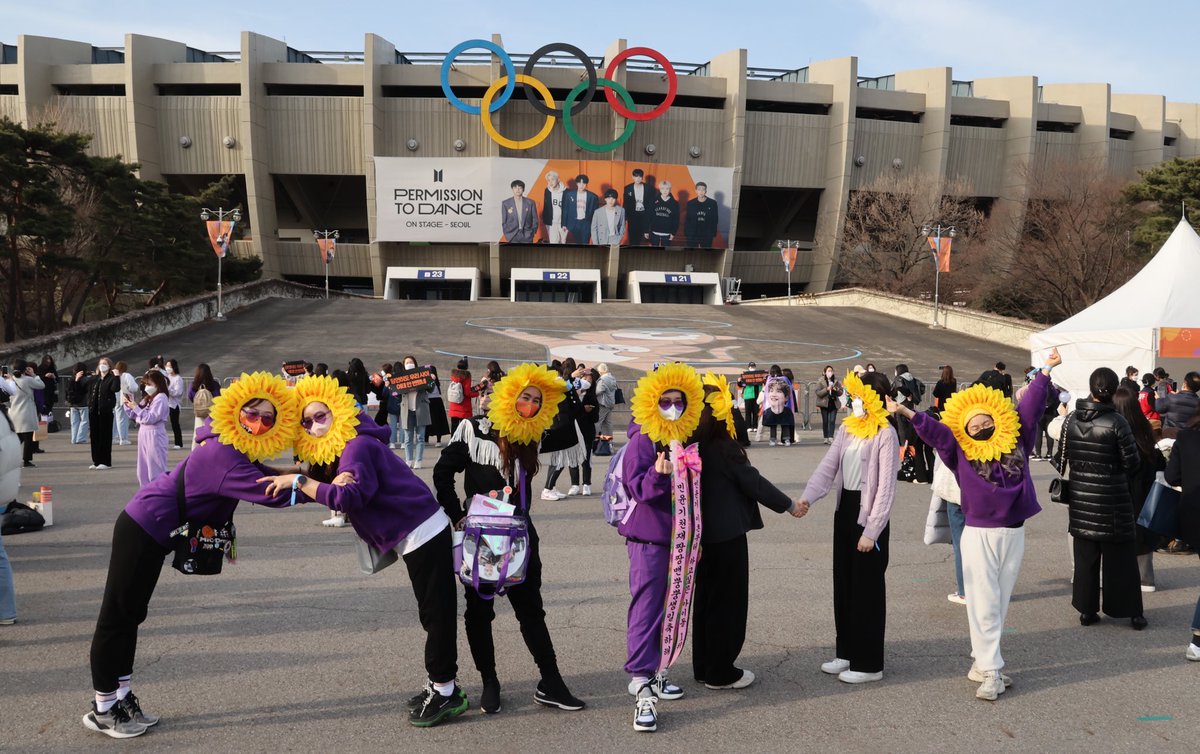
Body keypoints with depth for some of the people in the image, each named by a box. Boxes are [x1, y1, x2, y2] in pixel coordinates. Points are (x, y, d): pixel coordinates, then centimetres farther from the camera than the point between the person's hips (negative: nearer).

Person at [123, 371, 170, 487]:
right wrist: (127, 405, 4)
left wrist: (136, 407, -19)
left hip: (154, 436, -9)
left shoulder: (161, 398, -11)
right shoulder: (147, 398, 16)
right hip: (144, 434, 9)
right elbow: (135, 415, 18)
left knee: (155, 471, -7)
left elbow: (151, 418, -18)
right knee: (143, 470, 12)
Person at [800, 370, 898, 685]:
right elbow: (828, 466, 1)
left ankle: (869, 663, 11)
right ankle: (846, 651, 27)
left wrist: (871, 531, -18)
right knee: (843, 583, 14)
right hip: (844, 509, 8)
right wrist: (807, 496, -16)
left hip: (868, 514, -7)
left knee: (867, 589, 1)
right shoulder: (847, 428, 9)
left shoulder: (885, 434, -14)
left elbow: (886, 487, -16)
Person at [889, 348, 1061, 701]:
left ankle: (982, 661, 20)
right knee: (984, 604, -3)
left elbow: (1029, 407, 8)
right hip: (979, 535, -3)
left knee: (1001, 602, 10)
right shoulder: (961, 452, -2)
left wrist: (1046, 371, 8)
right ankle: (990, 672, 1)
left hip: (1014, 533, 4)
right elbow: (935, 430, -10)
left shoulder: (1016, 443, 6)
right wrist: (905, 412, -21)